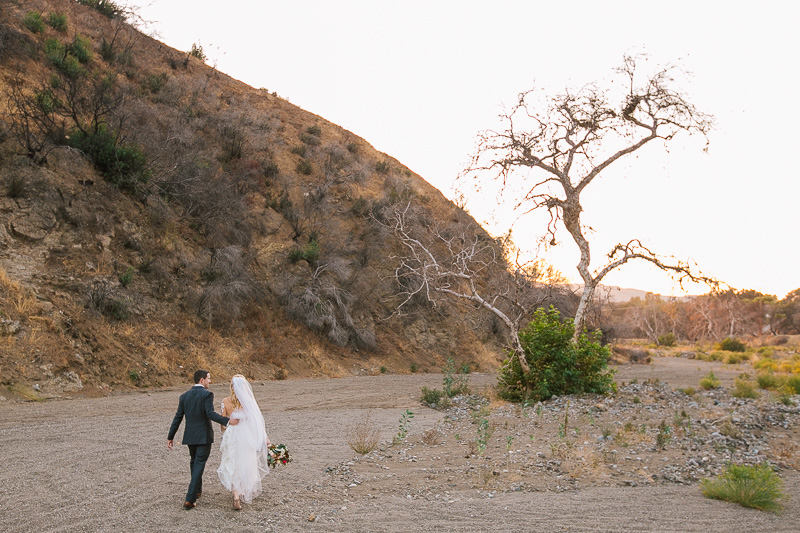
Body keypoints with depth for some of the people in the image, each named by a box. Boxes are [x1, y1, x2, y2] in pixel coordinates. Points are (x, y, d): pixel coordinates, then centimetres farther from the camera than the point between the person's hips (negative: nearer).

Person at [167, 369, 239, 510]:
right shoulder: (207, 394, -11)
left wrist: (170, 437, 12)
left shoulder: (184, 396, 6)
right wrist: (228, 421, -29)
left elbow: (178, 418, 7)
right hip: (204, 436, -6)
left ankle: (197, 490, 37)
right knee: (199, 465, -2)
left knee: (194, 462, 22)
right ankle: (190, 500, -8)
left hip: (190, 436, 6)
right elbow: (210, 414, -24)